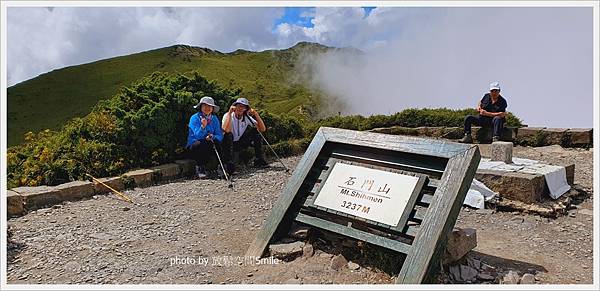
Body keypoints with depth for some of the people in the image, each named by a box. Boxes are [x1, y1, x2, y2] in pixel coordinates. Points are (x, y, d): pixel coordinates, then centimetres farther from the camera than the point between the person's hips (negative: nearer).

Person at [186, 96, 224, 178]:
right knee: (200, 144, -36)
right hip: (194, 145, -3)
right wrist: (203, 126, -37)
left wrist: (212, 137, -23)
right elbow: (198, 136, -20)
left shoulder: (214, 119, 5)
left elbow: (220, 135, -2)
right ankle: (199, 168, -11)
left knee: (217, 143, -27)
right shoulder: (194, 118, -8)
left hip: (208, 145, 3)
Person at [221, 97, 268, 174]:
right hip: (229, 144, -5)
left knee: (254, 130, -8)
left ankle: (259, 160, -7)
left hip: (241, 144, 5)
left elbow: (262, 129, -8)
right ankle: (230, 164, -28)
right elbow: (226, 130, -37)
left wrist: (256, 114, -17)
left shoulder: (247, 117, -1)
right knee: (229, 134, -33)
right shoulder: (228, 116, -14)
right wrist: (230, 112, -32)